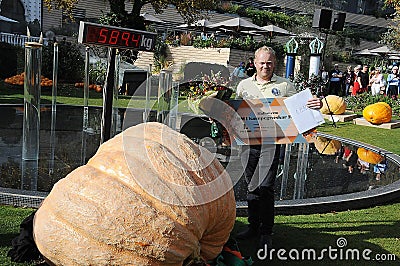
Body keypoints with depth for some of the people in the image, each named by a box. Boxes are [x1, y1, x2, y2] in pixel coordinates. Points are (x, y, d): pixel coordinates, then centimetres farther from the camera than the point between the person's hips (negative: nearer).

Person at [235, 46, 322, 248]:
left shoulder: (284, 85, 5)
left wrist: (315, 105, -13)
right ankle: (253, 226, 26)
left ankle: (266, 232, 7)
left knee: (265, 186, -7)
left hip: (271, 141, -3)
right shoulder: (244, 85, 12)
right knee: (251, 186, 11)